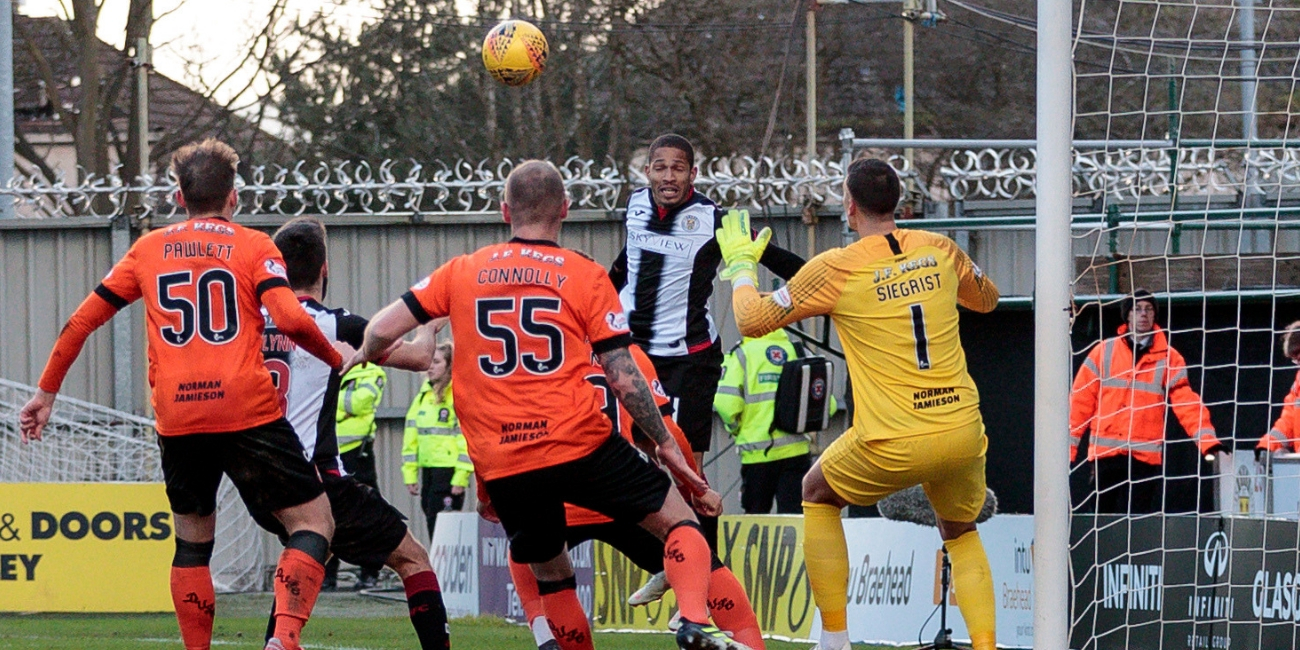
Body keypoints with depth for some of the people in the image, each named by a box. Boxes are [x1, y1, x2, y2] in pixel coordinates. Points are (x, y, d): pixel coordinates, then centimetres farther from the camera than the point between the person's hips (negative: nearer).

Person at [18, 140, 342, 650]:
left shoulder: (148, 249, 16)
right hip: (248, 411, -3)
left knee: (192, 541, 18)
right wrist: (336, 359, 9)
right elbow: (291, 320, -9)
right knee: (313, 522, 2)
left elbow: (83, 320, 17)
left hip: (177, 420, 3)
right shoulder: (253, 246, 5)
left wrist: (47, 390, 27)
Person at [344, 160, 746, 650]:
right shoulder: (585, 276, 2)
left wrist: (362, 354, 32)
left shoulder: (463, 272, 9)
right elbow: (623, 377, -2)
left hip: (500, 465, 3)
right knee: (676, 517, 7)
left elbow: (383, 330, 9)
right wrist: (666, 444, 8)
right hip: (578, 443, -3)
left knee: (550, 572, 20)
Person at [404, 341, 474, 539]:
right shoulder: (424, 395, 16)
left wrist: (461, 477, -17)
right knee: (431, 522, 8)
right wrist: (410, 474, 11)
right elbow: (411, 437, 17)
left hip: (449, 470, -7)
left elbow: (468, 437, -12)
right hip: (428, 470, 7)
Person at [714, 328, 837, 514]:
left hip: (758, 450, -2)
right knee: (794, 514, 1)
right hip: (797, 449, 2)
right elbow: (827, 404, 6)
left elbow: (726, 403, -13)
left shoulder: (742, 354, -1)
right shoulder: (796, 353, 8)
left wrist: (735, 428, 7)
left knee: (755, 513, 14)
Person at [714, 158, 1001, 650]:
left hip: (895, 444, -3)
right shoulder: (939, 249, 5)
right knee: (960, 533, 26)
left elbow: (753, 320, 3)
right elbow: (986, 298, 27)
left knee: (818, 494, 24)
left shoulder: (835, 269, -5)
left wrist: (740, 262, 20)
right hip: (963, 432, 3)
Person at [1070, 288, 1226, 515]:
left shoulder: (1168, 358, 7)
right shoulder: (1104, 352, 9)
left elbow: (1187, 403, 0)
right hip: (1106, 454, 1)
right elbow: (1081, 400, 8)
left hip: (1146, 457, -1)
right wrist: (1068, 445, 3)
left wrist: (1209, 442, -12)